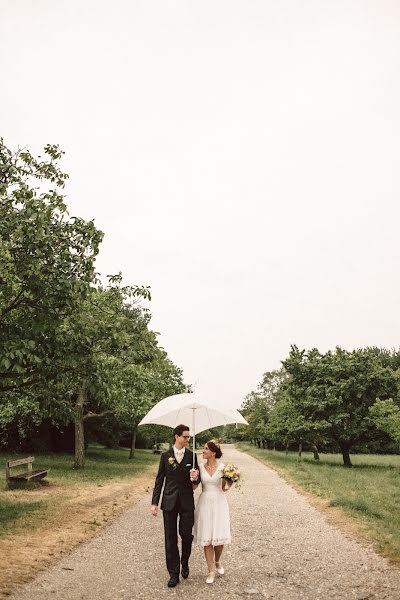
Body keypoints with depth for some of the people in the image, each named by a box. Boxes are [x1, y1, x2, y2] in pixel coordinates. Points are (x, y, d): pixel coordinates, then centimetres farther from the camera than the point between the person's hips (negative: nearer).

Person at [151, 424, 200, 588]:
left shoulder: (192, 456, 2)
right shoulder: (165, 456, 1)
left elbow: (197, 481, 6)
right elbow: (159, 480, 3)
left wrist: (195, 477, -19)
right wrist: (154, 502, -1)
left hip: (187, 502, 0)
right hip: (169, 502, 0)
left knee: (186, 535, 4)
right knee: (170, 538, 4)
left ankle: (184, 563, 33)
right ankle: (174, 573, 18)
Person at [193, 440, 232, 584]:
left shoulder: (222, 467, -5)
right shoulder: (200, 467, -1)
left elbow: (224, 488, 5)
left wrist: (229, 484, -15)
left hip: (219, 503, -1)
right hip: (205, 503, 1)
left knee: (220, 536, -1)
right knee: (206, 537, 1)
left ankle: (217, 561, 31)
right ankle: (211, 571, 17)